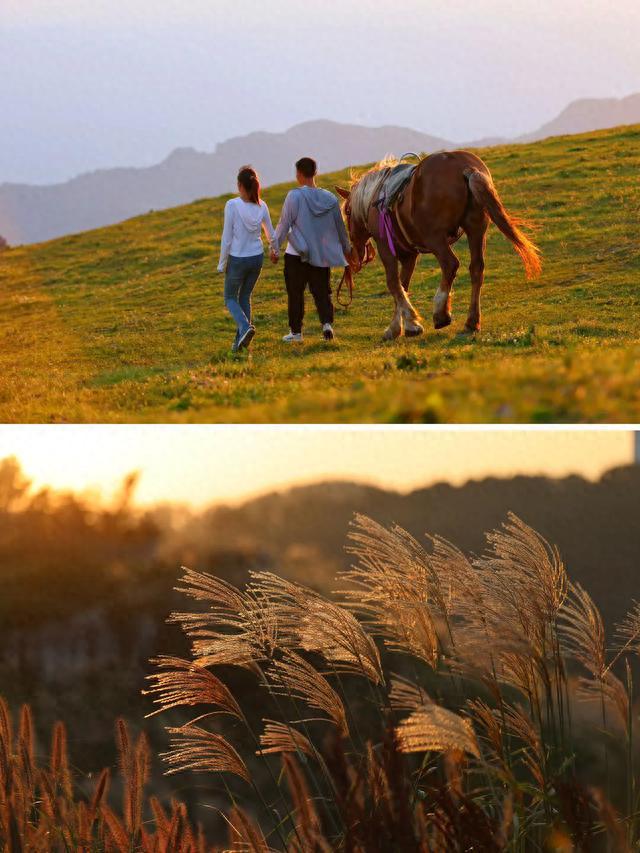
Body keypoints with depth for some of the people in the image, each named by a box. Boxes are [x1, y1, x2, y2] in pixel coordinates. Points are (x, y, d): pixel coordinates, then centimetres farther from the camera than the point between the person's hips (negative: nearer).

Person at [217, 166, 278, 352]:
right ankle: (240, 340, 17)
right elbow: (271, 234, 8)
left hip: (237, 259, -4)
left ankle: (245, 327, -12)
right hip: (257, 258, 4)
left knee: (230, 298, 14)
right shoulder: (261, 206, -4)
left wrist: (222, 264, -4)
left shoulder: (232, 205, -17)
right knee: (245, 297, 19)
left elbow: (227, 238, -14)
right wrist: (275, 252, 29)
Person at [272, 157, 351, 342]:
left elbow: (284, 225, -9)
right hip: (322, 255, 3)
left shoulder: (294, 196, -12)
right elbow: (340, 226, 11)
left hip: (296, 255, -3)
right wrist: (346, 248, 26)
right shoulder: (330, 199, 1)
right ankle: (327, 322, -12)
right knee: (322, 292, 10)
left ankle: (296, 331, 15)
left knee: (295, 293, 9)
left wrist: (275, 248, 1)